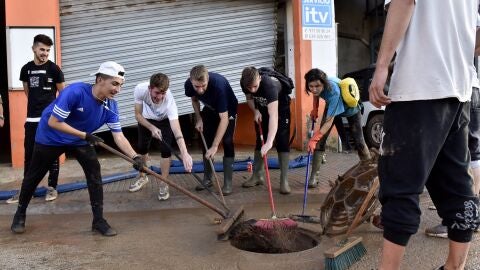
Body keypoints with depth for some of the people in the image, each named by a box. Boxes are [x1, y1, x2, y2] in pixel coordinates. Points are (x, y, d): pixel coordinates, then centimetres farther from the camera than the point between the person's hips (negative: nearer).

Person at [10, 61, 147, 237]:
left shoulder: (111, 106, -19)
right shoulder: (75, 92, -35)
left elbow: (118, 136, -19)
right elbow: (53, 122, -32)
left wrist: (135, 157, -34)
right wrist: (85, 135, -33)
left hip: (80, 140, 4)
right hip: (50, 137, -4)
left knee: (95, 174, -10)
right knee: (34, 176, 11)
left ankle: (98, 220, 1)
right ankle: (20, 214, 35)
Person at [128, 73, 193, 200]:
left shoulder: (169, 100, -43)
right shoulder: (140, 89, -37)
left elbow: (176, 130, -52)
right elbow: (138, 115, -20)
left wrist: (185, 154, -65)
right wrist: (152, 128, -36)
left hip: (165, 120, -2)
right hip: (146, 119, 3)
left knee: (166, 150, -13)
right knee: (142, 148, 10)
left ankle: (164, 185, 6)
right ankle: (142, 177, 36)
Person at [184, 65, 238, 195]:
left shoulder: (218, 84, -43)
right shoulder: (189, 84, -27)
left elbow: (224, 118, -41)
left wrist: (215, 146, -43)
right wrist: (198, 119, -9)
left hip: (228, 110, -5)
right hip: (210, 109, 5)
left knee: (227, 142, -15)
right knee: (206, 141, 3)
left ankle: (228, 183, -9)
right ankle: (207, 179, 15)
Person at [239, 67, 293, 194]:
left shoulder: (270, 85, -44)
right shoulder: (244, 83, -26)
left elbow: (273, 116, -53)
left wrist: (269, 142, -61)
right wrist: (255, 111, -20)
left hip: (280, 106, -5)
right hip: (262, 108, 5)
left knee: (282, 142, -13)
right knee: (259, 140, 5)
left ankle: (284, 180, -11)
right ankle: (258, 175, 15)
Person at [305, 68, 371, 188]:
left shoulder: (333, 91, -46)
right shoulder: (317, 88, -30)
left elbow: (329, 120, -47)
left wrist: (314, 138, -52)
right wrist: (315, 109, -5)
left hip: (351, 109, -4)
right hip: (331, 107, 5)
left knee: (359, 141, 2)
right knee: (320, 140, -11)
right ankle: (314, 176, -11)